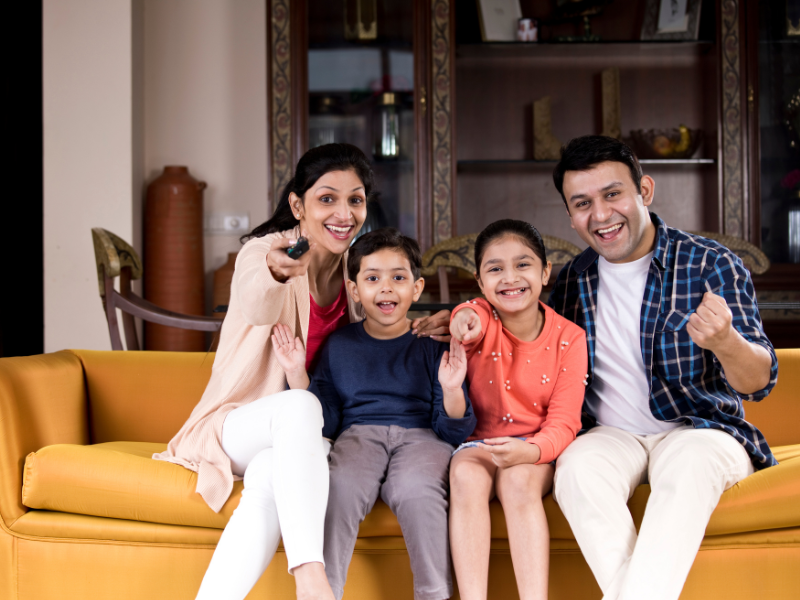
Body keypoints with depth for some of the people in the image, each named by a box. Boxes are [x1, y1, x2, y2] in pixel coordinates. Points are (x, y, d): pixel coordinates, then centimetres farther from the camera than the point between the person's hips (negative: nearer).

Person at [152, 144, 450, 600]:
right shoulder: (262, 251, -12)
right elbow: (257, 307, -36)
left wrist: (416, 330, -5)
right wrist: (275, 271, -61)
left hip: (301, 439, 3)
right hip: (241, 423, -3)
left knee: (269, 477, -34)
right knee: (299, 404, -38)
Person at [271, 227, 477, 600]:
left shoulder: (434, 346, 7)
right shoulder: (339, 346, 13)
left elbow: (455, 432, 5)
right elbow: (324, 424, 10)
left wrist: (452, 390, -14)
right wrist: (297, 375, 0)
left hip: (421, 436, -1)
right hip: (360, 433, 1)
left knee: (417, 489, -35)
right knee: (339, 484, -33)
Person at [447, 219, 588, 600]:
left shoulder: (568, 338, -5)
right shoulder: (482, 320, -4)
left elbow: (564, 421, -9)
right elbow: (472, 320, -33)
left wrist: (532, 450, -31)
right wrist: (464, 322, -59)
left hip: (536, 451, 0)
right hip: (478, 443, 1)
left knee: (519, 480, -34)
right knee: (465, 476, -33)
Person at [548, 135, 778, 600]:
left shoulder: (712, 265, -6)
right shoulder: (573, 280, 6)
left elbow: (759, 383, -12)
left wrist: (727, 343, -37)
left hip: (699, 428, -2)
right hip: (612, 436, 3)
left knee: (687, 467, -36)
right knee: (577, 467, -31)